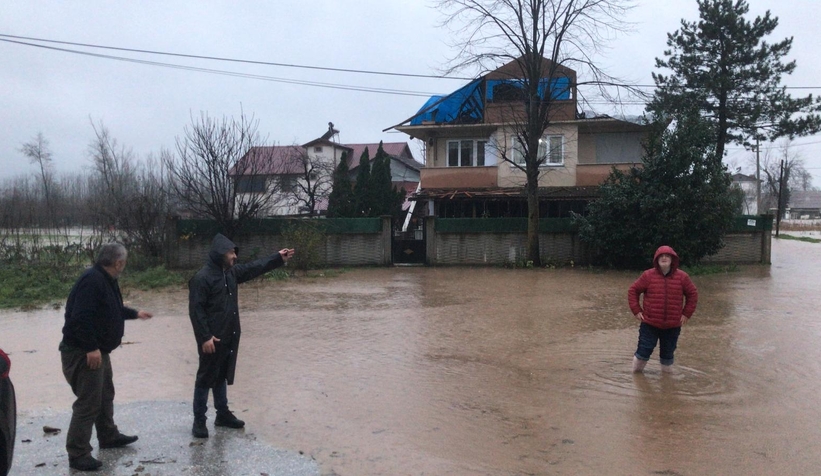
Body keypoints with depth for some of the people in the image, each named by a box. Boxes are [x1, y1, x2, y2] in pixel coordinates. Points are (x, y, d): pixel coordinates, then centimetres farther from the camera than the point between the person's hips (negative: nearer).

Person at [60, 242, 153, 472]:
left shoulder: (105, 280, 12)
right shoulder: (92, 280, -23)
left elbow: (113, 309, 29)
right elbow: (80, 317, -31)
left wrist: (135, 314, 41)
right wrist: (91, 348, -31)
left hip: (98, 350, 11)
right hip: (83, 353, -11)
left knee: (105, 395, 23)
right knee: (88, 402, -7)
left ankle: (109, 436, 40)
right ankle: (78, 454, 2)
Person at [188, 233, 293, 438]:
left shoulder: (231, 272, 9)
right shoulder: (201, 278, -17)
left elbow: (254, 268, 19)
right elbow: (196, 310, -19)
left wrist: (278, 258, 16)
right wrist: (205, 337, -22)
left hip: (229, 337, 8)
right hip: (212, 339, -8)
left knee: (222, 376, 19)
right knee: (206, 378, 2)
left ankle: (223, 414, 31)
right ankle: (199, 421, 12)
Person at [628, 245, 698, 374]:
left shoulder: (682, 277, -1)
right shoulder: (648, 275, -5)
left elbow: (693, 294, 10)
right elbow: (633, 291, 3)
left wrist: (686, 314, 4)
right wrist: (636, 311, -2)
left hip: (673, 326, 1)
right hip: (649, 324, -1)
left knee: (668, 353, 14)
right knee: (644, 351, 1)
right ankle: (636, 373, 20)